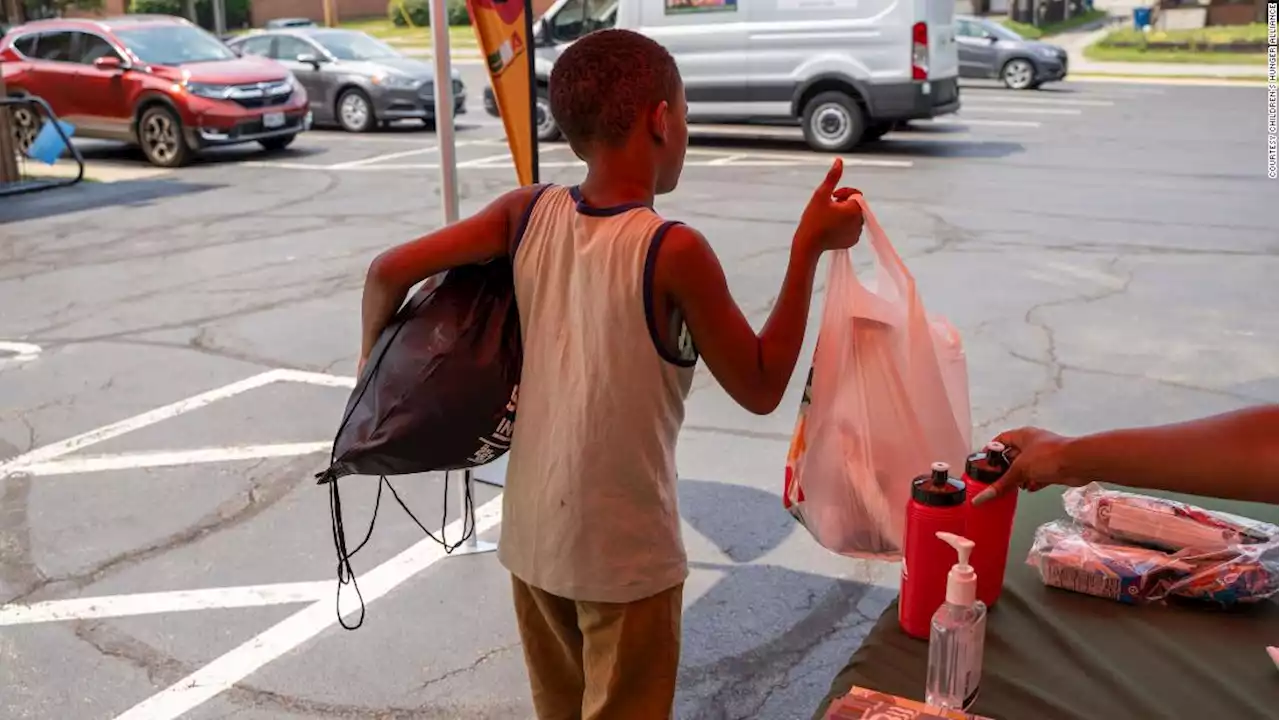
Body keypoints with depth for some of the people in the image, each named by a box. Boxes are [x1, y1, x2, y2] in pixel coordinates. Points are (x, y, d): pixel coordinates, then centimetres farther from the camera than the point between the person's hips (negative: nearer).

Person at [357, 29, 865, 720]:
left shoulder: (529, 213, -6)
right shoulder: (673, 251, -20)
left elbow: (388, 272, -5)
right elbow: (761, 388, -11)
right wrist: (809, 246, -9)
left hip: (531, 537, 5)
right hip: (625, 552, -5)